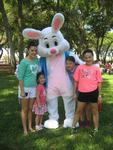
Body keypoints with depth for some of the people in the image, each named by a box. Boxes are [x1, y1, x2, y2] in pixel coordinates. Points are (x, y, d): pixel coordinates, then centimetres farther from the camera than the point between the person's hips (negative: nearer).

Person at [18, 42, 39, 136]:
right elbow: (20, 77, -15)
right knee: (25, 109, 6)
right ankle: (25, 129, 17)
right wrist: (22, 91, -17)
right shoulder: (24, 62, -15)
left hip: (33, 88, 5)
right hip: (25, 88, -5)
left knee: (30, 108, 15)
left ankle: (30, 126, 27)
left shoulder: (37, 60, 3)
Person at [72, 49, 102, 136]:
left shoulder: (96, 68, 0)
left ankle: (96, 129, 23)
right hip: (82, 93, 2)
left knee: (95, 111, 11)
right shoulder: (80, 67, 3)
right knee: (78, 110, 13)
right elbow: (76, 81, 7)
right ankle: (73, 126, 24)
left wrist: (99, 94, -1)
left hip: (93, 92, -1)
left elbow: (99, 82, 2)